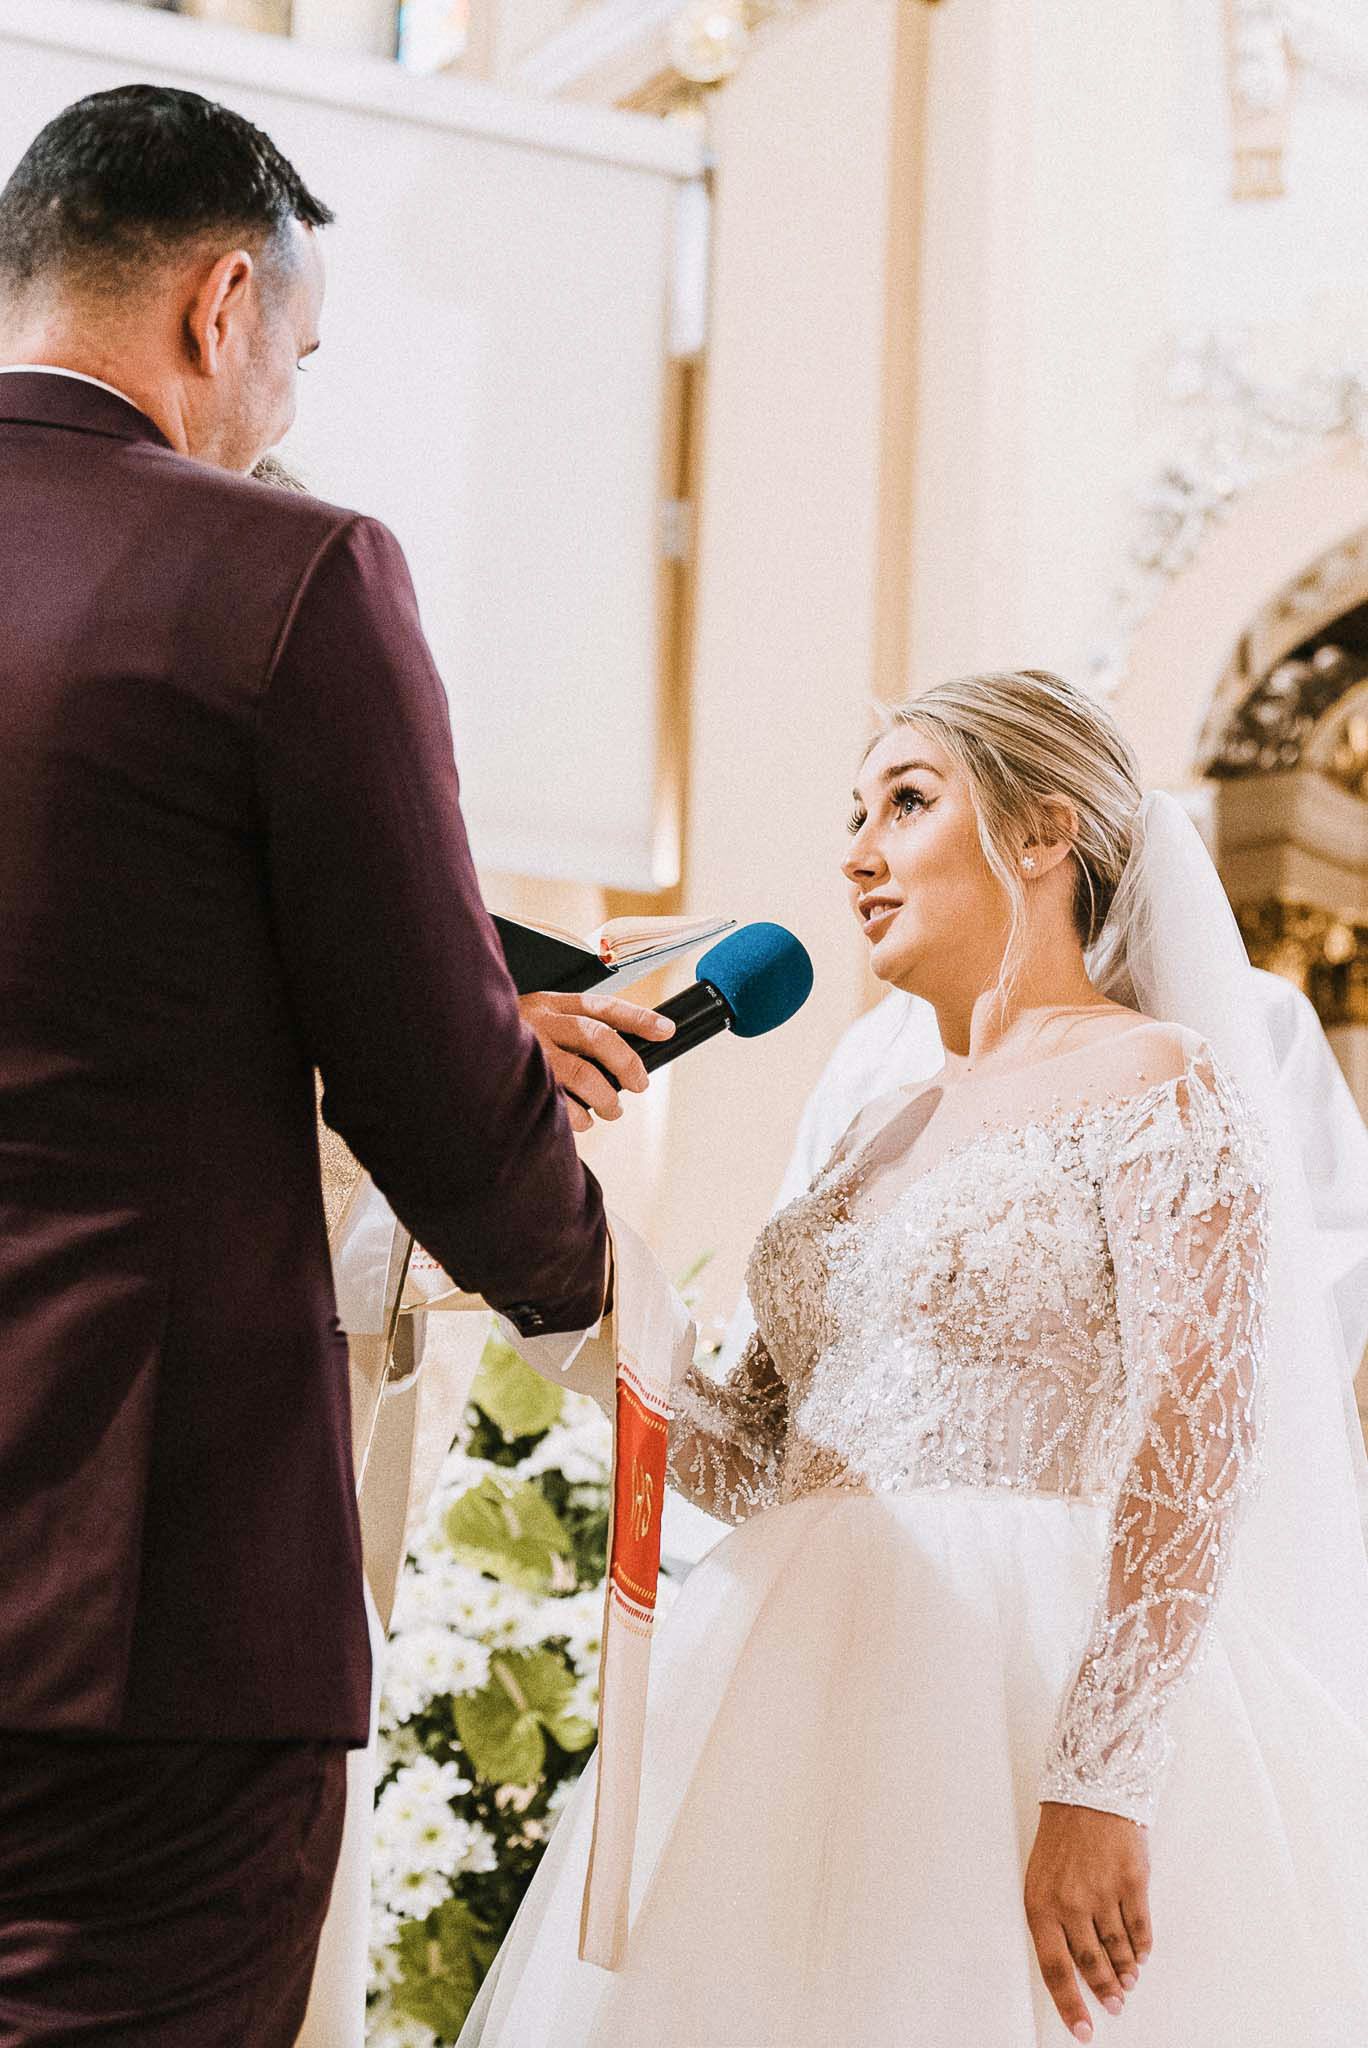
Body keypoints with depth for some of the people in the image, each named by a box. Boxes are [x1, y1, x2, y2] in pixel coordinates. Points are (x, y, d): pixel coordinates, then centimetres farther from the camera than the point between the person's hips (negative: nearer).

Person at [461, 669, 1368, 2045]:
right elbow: (754, 1458, 14)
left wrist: (1099, 1784, -22)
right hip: (817, 1695, 7)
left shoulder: (1158, 1083, -4)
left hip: (1023, 1685, -7)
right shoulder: (884, 1133, 18)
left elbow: (1194, 1454, -15)